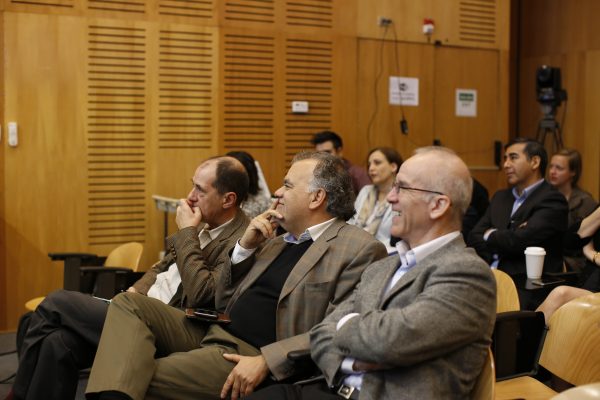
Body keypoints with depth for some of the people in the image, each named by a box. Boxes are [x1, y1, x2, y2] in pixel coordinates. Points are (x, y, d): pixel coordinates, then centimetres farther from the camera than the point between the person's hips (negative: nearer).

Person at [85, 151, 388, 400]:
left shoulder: (360, 250, -7)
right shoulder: (278, 239, 17)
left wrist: (266, 361, -22)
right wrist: (245, 246, 4)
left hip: (249, 357, -8)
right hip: (211, 334, 8)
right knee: (127, 303, -10)